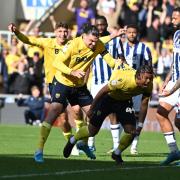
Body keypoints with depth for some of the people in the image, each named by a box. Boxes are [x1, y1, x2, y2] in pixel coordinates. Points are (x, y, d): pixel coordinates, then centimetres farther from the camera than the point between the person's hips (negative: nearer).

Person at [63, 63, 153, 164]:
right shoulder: (123, 80, -41)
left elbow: (144, 105, -9)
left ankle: (117, 154, 16)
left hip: (124, 101, 4)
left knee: (131, 131, -10)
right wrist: (91, 109, -18)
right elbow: (103, 91, -27)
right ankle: (72, 140, 37)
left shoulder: (148, 86, -24)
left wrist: (140, 126, -13)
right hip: (108, 98, -4)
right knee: (92, 131, 6)